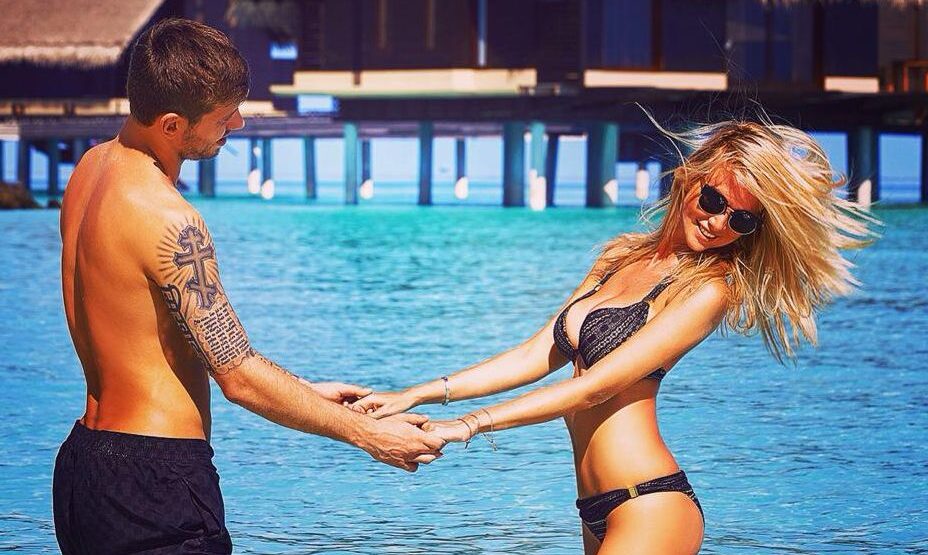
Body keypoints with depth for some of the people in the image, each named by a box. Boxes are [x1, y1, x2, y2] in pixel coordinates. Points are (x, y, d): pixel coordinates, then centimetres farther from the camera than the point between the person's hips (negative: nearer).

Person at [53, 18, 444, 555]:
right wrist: (369, 435, -7)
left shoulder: (93, 168, 10)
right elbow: (239, 376, -16)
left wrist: (302, 392, 18)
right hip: (155, 485, -10)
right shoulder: (166, 219, -20)